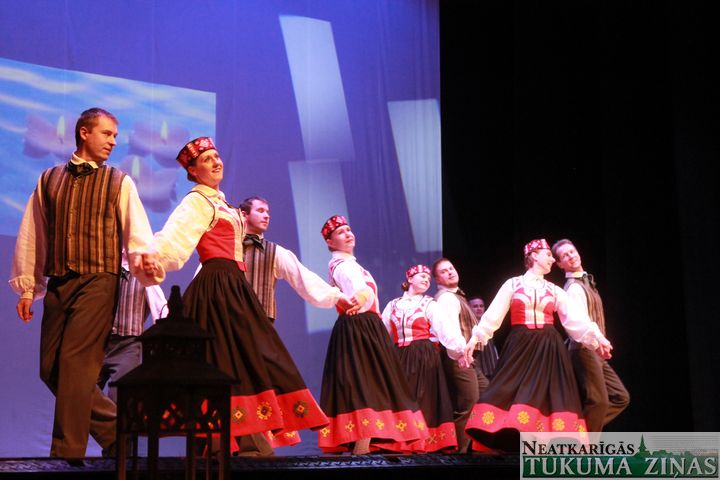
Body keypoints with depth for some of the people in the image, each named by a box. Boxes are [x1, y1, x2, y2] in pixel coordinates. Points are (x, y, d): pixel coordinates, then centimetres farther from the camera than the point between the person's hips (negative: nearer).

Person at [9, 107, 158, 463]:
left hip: (97, 283, -4)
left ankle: (68, 452, -7)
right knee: (50, 369, 4)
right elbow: (31, 235, 14)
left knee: (75, 362, -14)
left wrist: (142, 257, -26)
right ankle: (114, 430, 18)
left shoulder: (120, 183, 7)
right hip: (56, 284, 4)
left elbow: (137, 233, -4)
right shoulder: (49, 180, 14)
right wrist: (27, 288, 10)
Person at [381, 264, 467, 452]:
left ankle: (423, 444, -5)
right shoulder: (393, 306, 13)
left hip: (424, 359, -3)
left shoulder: (430, 305, 4)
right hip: (400, 359, 3)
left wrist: (460, 348, -23)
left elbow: (446, 328, -10)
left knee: (423, 401, -7)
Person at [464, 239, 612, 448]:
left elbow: (576, 319, 5)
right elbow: (493, 314, 1)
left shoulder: (554, 291, 12)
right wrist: (476, 337, -10)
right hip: (520, 346, -2)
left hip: (548, 349, 2)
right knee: (508, 393, -9)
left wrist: (596, 337, -9)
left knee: (548, 396, -3)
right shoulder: (513, 284, 6)